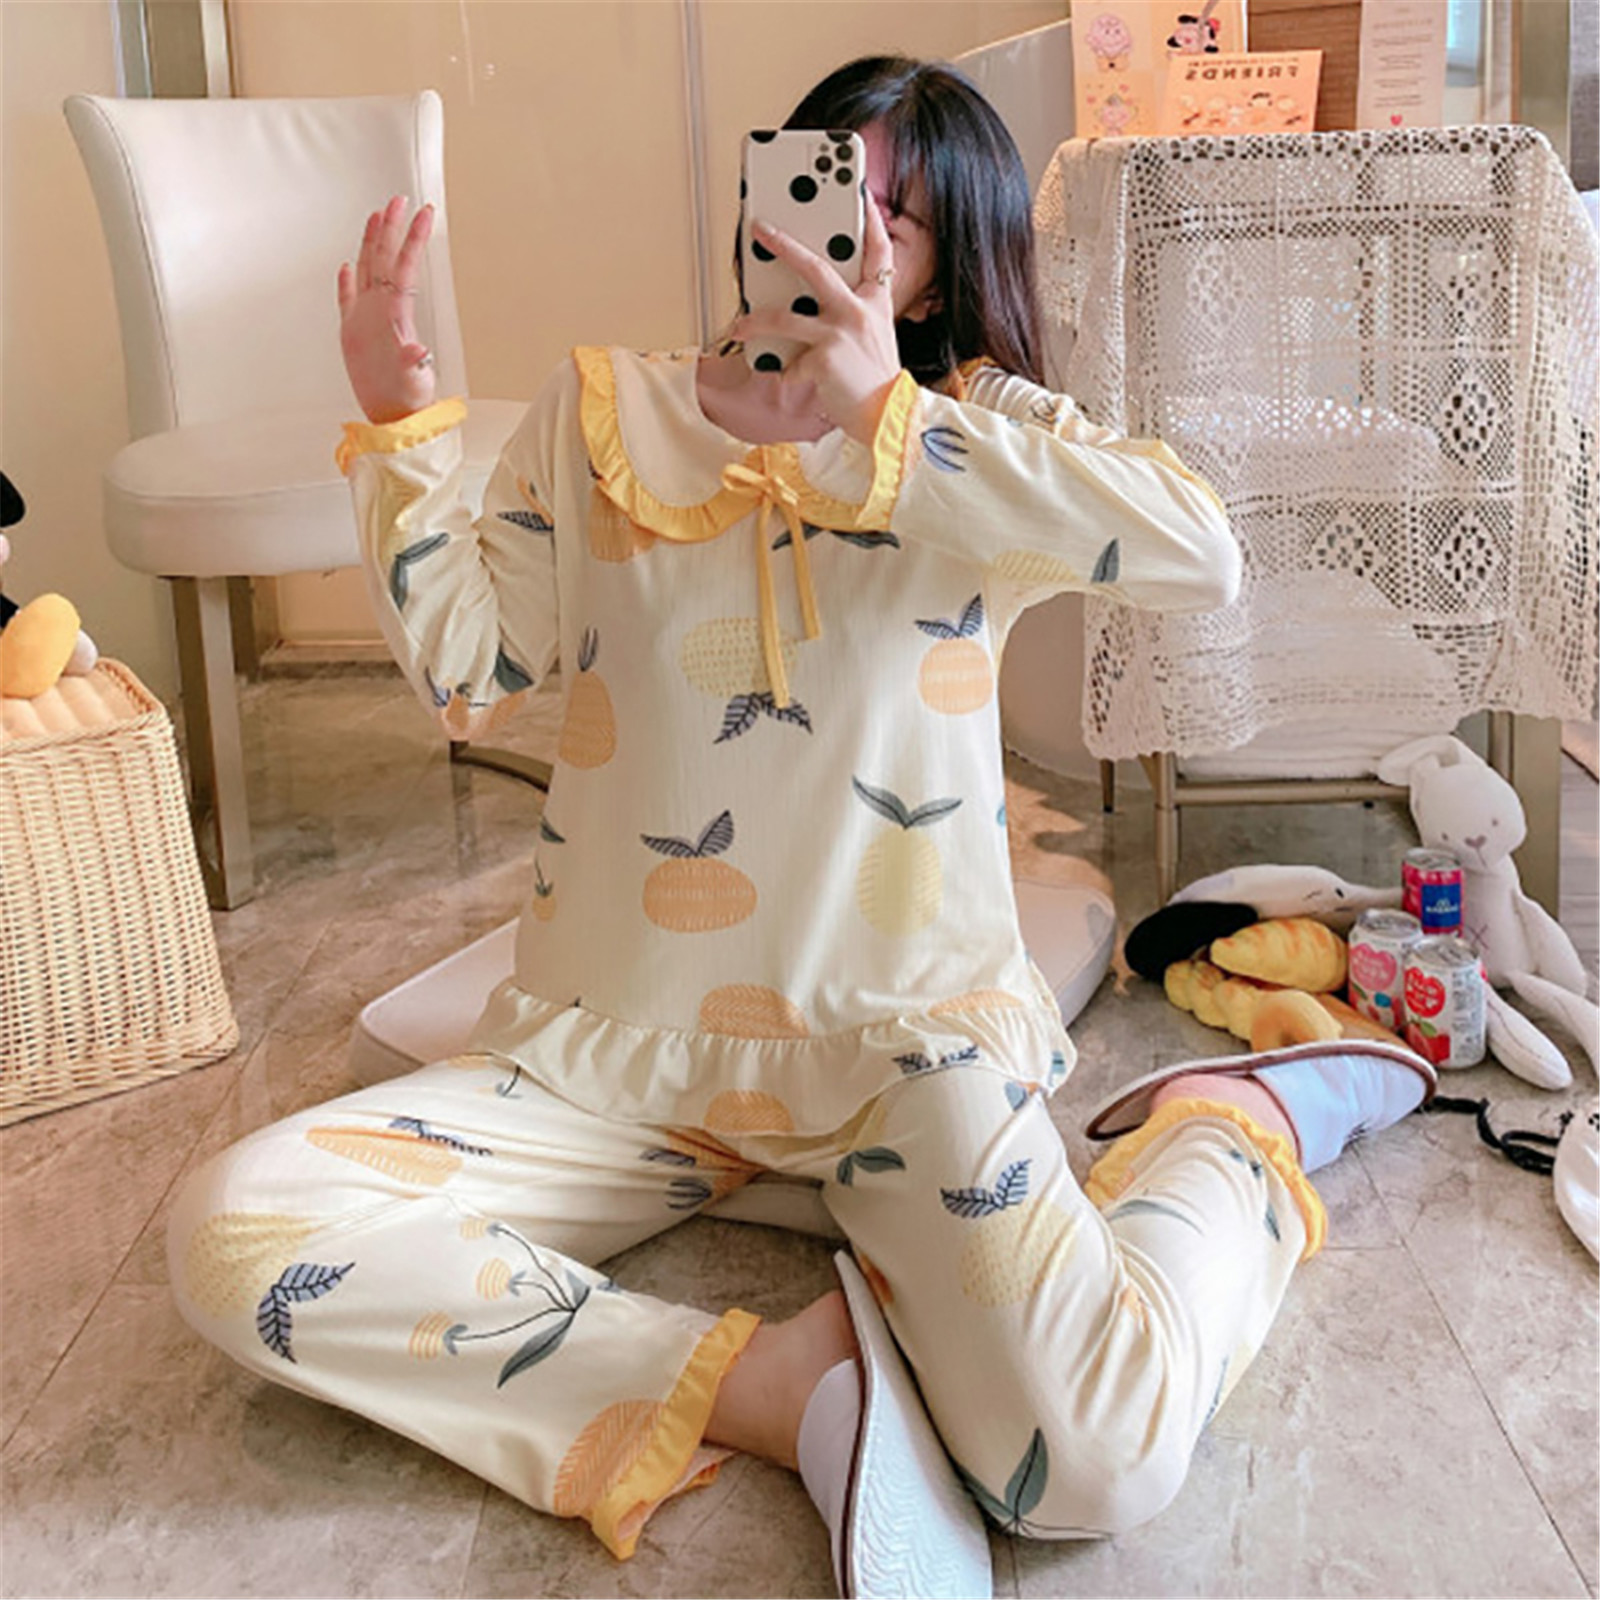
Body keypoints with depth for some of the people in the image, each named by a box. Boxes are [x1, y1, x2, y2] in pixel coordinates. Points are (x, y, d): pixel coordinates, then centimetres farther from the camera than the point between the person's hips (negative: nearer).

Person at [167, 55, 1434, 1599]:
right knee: (232, 1236, -20)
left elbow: (1202, 553, -19)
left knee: (1094, 1464, -26)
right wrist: (396, 424, -6)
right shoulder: (601, 408, 9)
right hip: (612, 1044, 3)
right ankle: (785, 1380, -17)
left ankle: (1240, 1119, 6)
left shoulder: (978, 428, 2)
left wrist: (882, 416, -21)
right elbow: (466, 670, 5)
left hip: (900, 1027, -3)